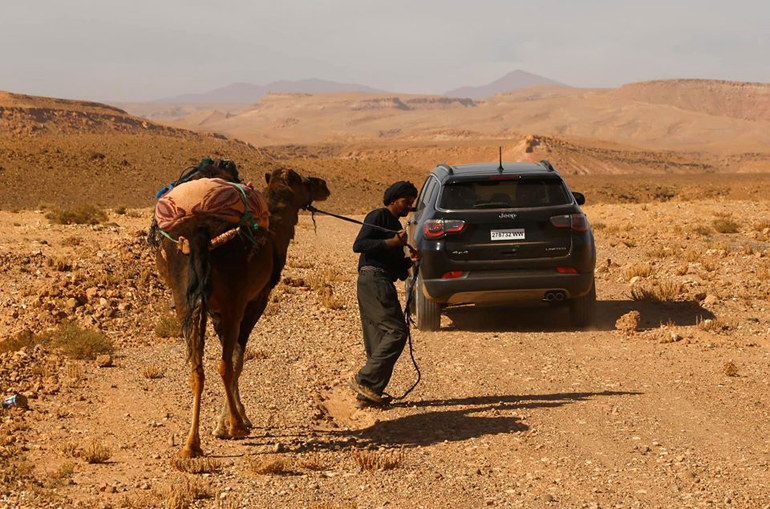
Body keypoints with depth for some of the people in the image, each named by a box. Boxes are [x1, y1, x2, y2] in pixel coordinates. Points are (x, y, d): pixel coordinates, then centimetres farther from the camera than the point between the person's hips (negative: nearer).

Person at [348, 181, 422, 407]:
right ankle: (364, 380, -16)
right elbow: (359, 245, -14)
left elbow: (396, 267, 27)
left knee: (379, 339, 6)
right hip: (374, 279, -10)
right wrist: (390, 242, -19)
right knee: (396, 331, -15)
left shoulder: (396, 226, 27)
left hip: (381, 283, 10)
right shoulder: (379, 216, -2)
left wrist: (410, 260, 7)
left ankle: (369, 394, 6)